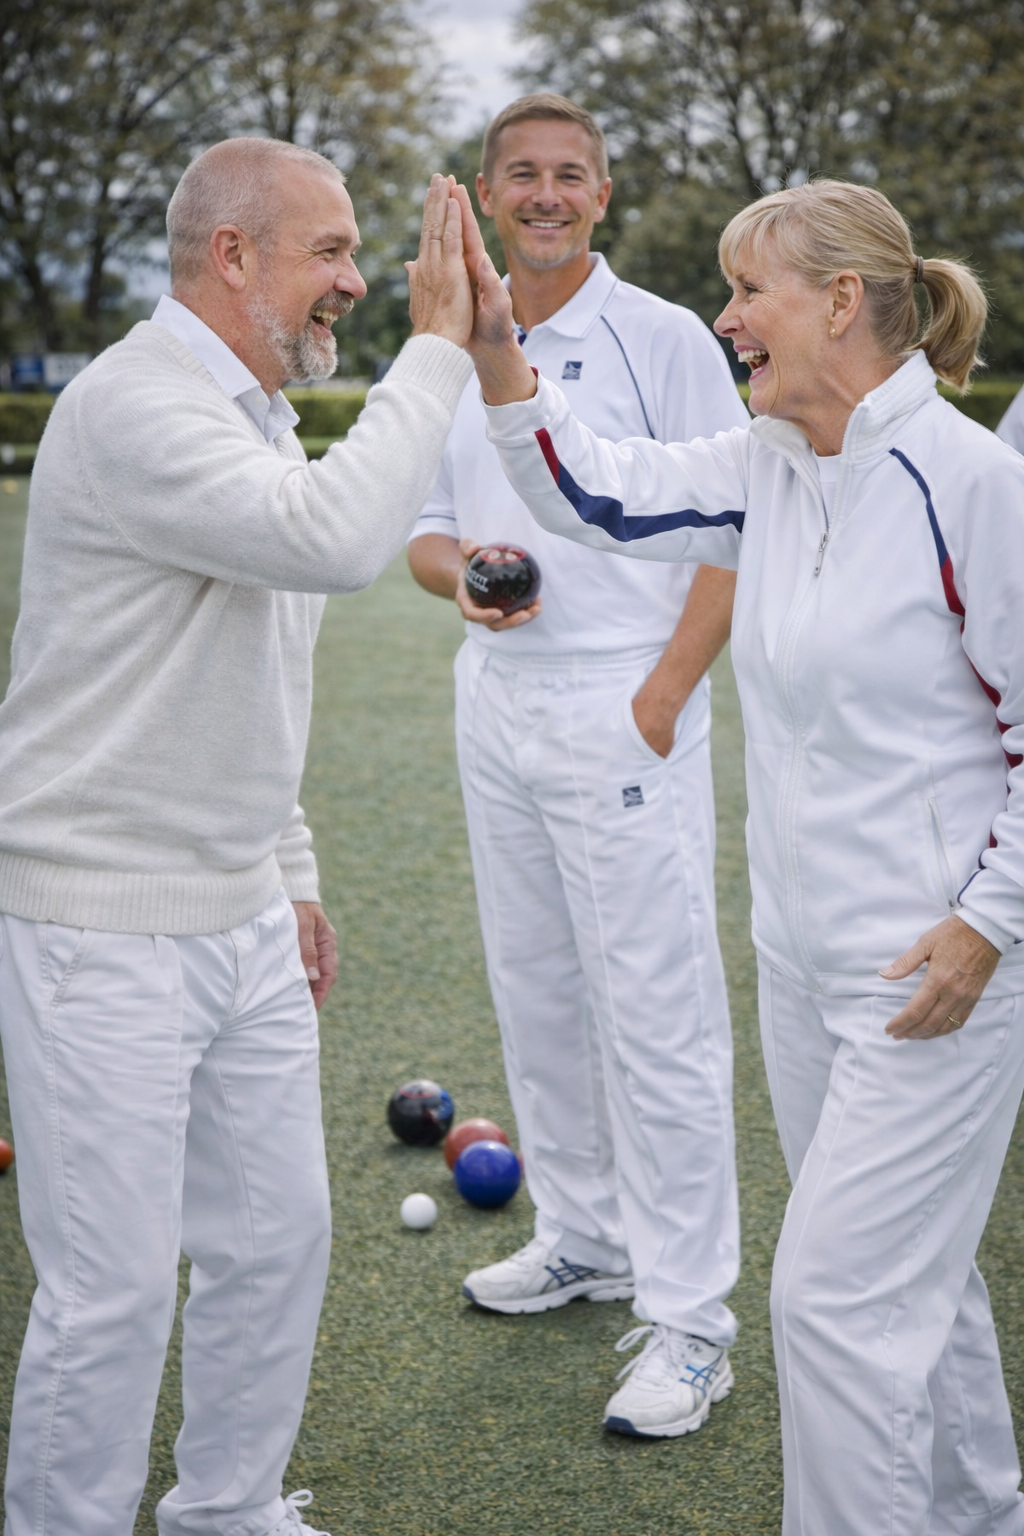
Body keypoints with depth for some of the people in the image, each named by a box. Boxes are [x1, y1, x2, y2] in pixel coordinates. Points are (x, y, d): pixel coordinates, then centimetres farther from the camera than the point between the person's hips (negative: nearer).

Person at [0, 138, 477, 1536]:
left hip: (239, 921, 9)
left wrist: (289, 875, 21)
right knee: (114, 1287, -1)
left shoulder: (256, 419, 13)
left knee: (276, 1238, 16)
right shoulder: (134, 407, -18)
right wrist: (439, 346, -23)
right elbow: (336, 540, -34)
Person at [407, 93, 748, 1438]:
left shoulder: (663, 338, -6)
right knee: (535, 996, 15)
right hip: (495, 707, 7)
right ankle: (584, 1238, 32)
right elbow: (425, 529, 17)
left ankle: (689, 1321, 3)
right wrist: (461, 576, -7)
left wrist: (662, 697, -16)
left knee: (656, 1016, -5)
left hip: (623, 717, -6)